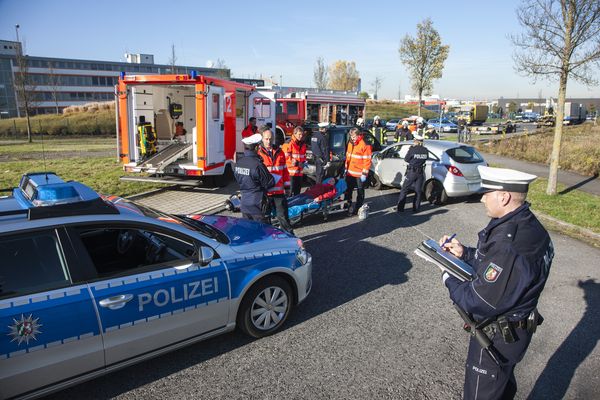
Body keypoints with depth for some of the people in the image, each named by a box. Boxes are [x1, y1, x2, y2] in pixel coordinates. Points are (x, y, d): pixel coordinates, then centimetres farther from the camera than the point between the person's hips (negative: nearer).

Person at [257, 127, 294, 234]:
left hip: (279, 191, 3)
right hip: (264, 191, -2)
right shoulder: (257, 153, -3)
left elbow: (284, 170, 15)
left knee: (283, 216, 8)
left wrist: (286, 185, 12)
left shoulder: (279, 152, 9)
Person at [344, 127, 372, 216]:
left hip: (359, 174, -7)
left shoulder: (364, 145, -15)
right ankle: (348, 204, 33)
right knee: (348, 190, 17)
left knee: (360, 192, 6)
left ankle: (357, 208, 15)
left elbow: (367, 161, -16)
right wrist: (346, 169, 18)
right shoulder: (350, 144, 9)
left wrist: (364, 173, -17)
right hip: (350, 173, 7)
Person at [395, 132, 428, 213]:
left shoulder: (412, 149, -15)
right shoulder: (425, 150, -2)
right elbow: (425, 159, 7)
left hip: (411, 172, -4)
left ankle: (400, 208, 7)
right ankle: (416, 208, 18)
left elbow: (406, 159, -6)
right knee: (418, 190, 14)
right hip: (421, 173, 4)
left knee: (404, 190, 6)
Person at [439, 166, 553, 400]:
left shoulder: (509, 244, -36)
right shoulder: (525, 224, -4)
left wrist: (449, 280, -13)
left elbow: (477, 303, -29)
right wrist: (465, 253, 0)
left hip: (497, 338, -9)